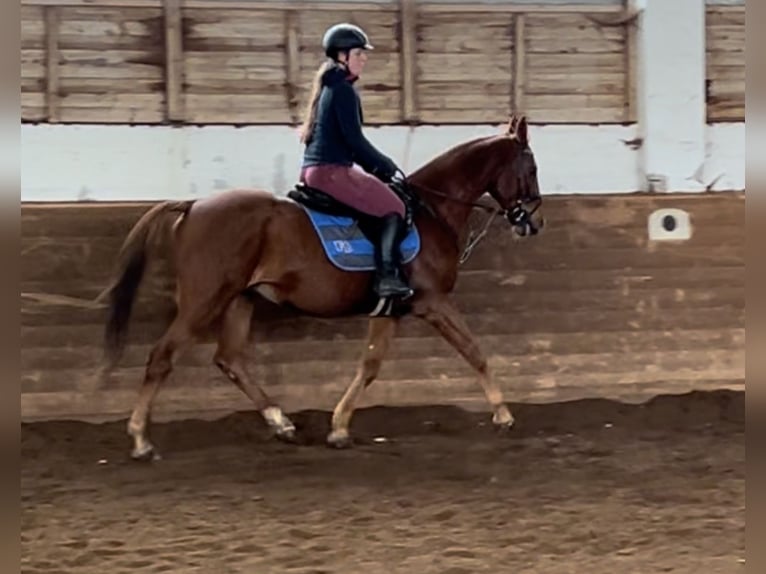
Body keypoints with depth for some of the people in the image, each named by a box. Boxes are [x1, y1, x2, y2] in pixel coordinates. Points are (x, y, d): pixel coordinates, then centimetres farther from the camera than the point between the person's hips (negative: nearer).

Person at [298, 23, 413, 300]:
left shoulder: (328, 87, 18)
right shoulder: (344, 90, -13)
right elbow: (354, 140, -16)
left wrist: (376, 165, 18)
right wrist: (385, 166, -3)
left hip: (313, 169, 10)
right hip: (332, 171, -10)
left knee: (384, 201, 23)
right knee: (393, 208, -7)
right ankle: (387, 276, -18)